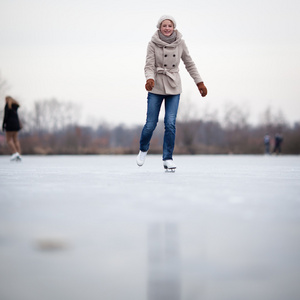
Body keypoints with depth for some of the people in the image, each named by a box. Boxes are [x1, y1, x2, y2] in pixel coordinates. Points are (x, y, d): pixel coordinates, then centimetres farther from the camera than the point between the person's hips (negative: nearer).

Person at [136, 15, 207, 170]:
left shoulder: (180, 43, -1)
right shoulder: (153, 44, -7)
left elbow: (189, 64, 8)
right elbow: (149, 66, -10)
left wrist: (200, 82, 8)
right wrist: (150, 79, -30)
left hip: (173, 88, 1)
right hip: (156, 88, -1)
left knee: (170, 124, -7)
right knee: (151, 124, 0)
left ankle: (168, 159, 4)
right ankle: (143, 149, 30)